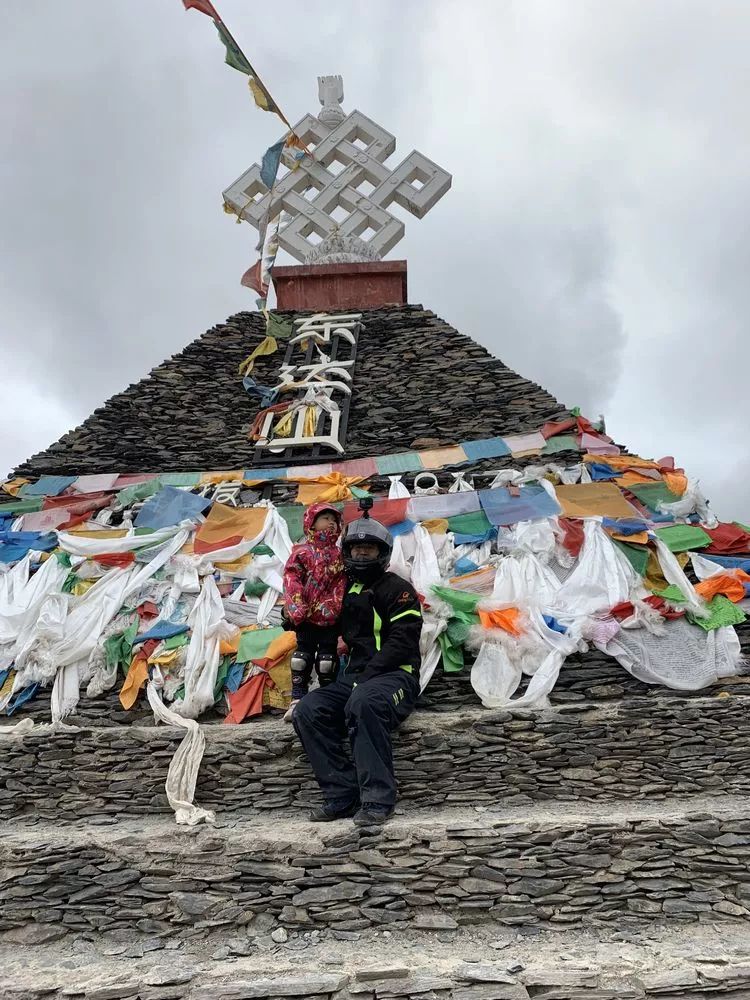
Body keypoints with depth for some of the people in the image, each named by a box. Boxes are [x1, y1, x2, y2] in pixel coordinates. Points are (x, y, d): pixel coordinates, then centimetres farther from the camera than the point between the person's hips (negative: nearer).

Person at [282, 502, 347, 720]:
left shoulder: (339, 555, 9)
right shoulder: (302, 553, 1)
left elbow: (341, 585, 5)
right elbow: (291, 581, -5)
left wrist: (334, 606, -7)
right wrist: (296, 607, -15)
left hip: (330, 618, 2)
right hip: (306, 617, -2)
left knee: (327, 657, 8)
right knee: (303, 656, 5)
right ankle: (298, 698, 11)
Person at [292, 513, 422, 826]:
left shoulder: (397, 589, 2)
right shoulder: (345, 592, 22)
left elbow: (402, 642, -11)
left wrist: (366, 677, -18)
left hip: (394, 676, -6)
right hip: (352, 679, 6)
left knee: (362, 702, -38)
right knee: (308, 710, -19)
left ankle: (377, 800, -32)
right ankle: (342, 795, -17)